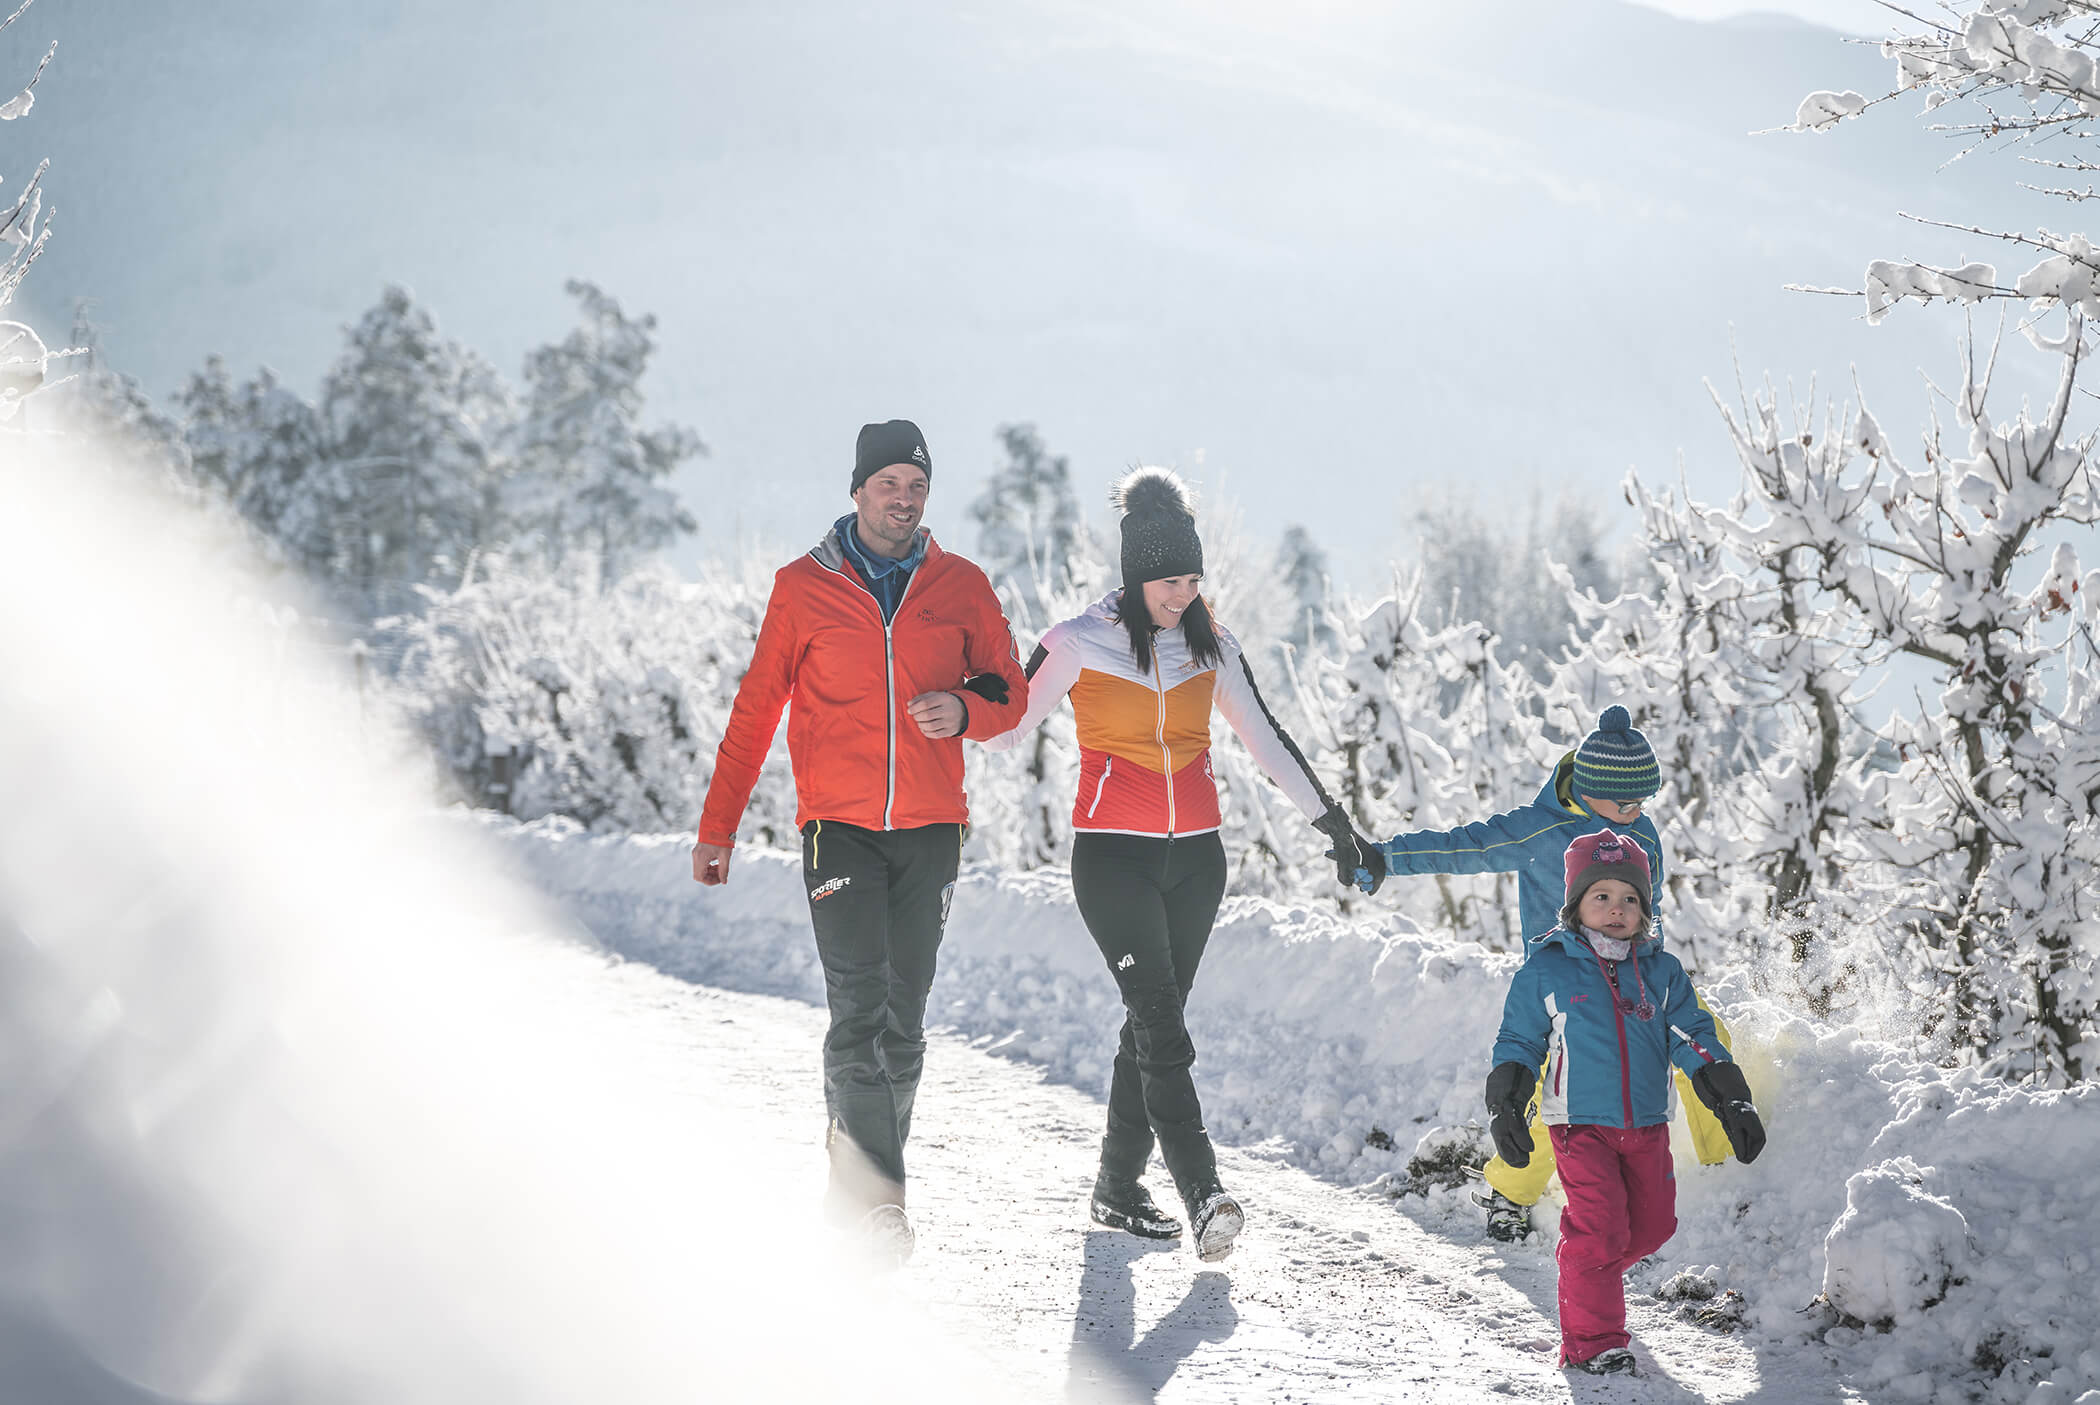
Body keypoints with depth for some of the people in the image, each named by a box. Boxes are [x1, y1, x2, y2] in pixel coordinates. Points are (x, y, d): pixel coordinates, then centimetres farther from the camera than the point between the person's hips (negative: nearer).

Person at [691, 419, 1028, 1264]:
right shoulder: (803, 588, 2)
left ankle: (857, 1175, 19)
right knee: (858, 1009, -14)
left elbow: (1008, 694, 11)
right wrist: (718, 828, 5)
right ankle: (880, 1196, -14)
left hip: (929, 829, 2)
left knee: (903, 1022, 5)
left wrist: (964, 710, -13)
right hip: (839, 826, -2)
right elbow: (755, 713, 7)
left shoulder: (961, 588, 6)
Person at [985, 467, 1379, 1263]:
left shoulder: (1209, 647, 8)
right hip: (1114, 857, -5)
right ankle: (1203, 1197, -24)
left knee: (1152, 1023, 8)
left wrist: (1334, 823, 16)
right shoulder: (1080, 644, -5)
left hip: (1194, 859, 5)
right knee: (1161, 1025, -15)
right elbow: (1006, 729, 1)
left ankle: (1119, 1188, 18)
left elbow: (1265, 741, 15)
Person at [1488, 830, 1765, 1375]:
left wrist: (1733, 1104, -2)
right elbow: (1518, 1042, 3)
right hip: (1580, 1125, -4)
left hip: (1647, 1126, 4)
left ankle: (1594, 1273, 38)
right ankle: (1592, 1340, -4)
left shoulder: (1661, 972, 5)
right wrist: (1506, 1111, -5)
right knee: (1599, 1228, -13)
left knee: (1652, 1225, 11)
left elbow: (1693, 1039, 6)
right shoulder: (1546, 971, -3)